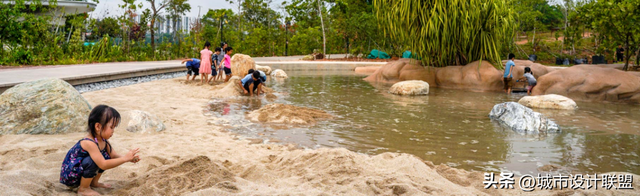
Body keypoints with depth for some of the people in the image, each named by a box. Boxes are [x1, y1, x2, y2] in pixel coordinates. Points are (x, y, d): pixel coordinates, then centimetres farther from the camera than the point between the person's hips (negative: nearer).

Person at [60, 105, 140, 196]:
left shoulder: (103, 140, -3)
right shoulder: (89, 143, -31)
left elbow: (114, 156, 2)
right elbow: (103, 165, -35)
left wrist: (130, 158, -16)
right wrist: (125, 158, -34)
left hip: (80, 172, 9)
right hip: (69, 176, -9)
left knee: (106, 157, -1)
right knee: (92, 160, -31)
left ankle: (93, 182, 14)